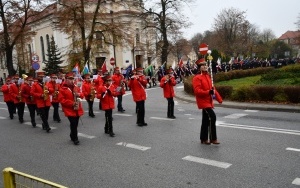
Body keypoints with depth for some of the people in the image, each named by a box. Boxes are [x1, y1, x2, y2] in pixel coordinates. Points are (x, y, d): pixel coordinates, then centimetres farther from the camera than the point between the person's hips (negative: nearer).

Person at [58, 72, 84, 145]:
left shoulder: (76, 87, 11)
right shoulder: (63, 89, -6)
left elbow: (82, 95, 14)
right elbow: (61, 99, -11)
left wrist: (79, 94, -11)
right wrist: (71, 103, -19)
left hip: (78, 109, 6)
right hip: (69, 110, -6)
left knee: (75, 124, 13)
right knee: (73, 124, -9)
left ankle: (72, 136, 32)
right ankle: (75, 138, 4)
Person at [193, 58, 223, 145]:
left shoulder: (208, 76, 15)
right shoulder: (197, 78, -12)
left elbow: (212, 88, 18)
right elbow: (197, 91, -21)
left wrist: (219, 99, 12)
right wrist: (208, 92, -32)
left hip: (209, 101, 9)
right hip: (203, 102, -9)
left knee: (206, 120, 12)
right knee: (212, 117, -18)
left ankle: (204, 139, 21)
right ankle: (213, 138, -9)